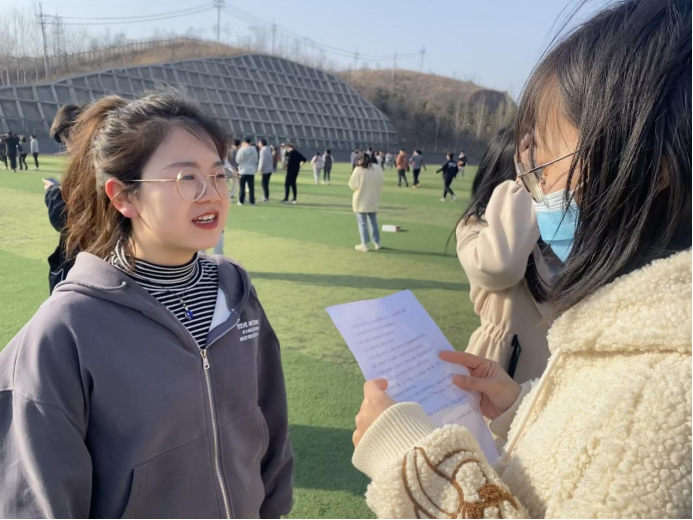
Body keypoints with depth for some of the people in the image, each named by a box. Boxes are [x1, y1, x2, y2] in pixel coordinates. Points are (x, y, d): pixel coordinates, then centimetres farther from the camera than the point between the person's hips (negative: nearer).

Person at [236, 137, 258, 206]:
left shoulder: (242, 149, -10)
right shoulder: (254, 150, 1)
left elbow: (238, 159, -3)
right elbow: (256, 160, 7)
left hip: (243, 171, -3)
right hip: (251, 171, 3)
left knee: (242, 187, 5)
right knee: (251, 187, 6)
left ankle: (241, 201, 4)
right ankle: (252, 202, 5)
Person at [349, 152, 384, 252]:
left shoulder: (358, 170, -16)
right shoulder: (378, 168, -1)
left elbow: (353, 185, -14)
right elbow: (381, 182, 6)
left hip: (361, 201, -5)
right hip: (374, 200, 5)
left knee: (362, 223, 4)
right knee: (373, 222, 17)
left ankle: (364, 245, 5)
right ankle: (376, 242, 22)